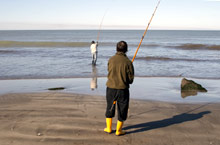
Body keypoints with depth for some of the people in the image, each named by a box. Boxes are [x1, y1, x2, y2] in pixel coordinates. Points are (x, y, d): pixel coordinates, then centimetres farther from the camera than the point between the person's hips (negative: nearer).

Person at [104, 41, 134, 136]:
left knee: (110, 108, 20)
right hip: (122, 89, -3)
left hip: (110, 88, 3)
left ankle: (108, 128, 29)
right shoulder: (128, 62, -14)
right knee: (122, 110, 12)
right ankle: (118, 130, 20)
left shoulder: (111, 60, -4)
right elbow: (131, 79, -7)